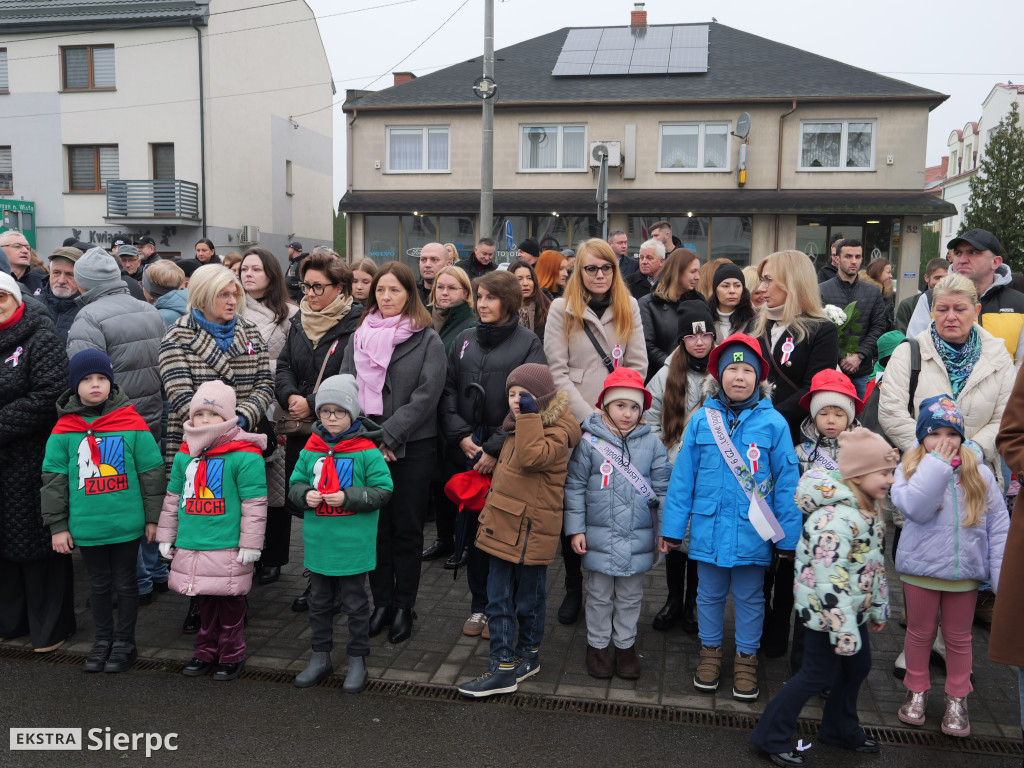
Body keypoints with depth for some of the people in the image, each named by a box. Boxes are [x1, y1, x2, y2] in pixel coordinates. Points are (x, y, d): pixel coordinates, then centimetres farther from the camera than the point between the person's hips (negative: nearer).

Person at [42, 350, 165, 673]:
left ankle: (125, 642, 25)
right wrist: (57, 526, 2)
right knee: (98, 584, 16)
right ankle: (102, 639, 32)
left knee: (125, 582, 11)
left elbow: (152, 472, -1)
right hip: (86, 526, 2)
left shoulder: (131, 424, -6)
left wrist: (153, 518, 0)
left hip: (126, 523, -2)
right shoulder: (64, 429, -2)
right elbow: (53, 479, 3)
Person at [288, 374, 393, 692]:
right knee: (319, 601, 17)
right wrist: (305, 494, -11)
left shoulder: (366, 451, -11)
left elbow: (382, 491, -11)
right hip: (318, 543, 5)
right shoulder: (310, 450, 2)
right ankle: (320, 657, 33)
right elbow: (294, 484, 11)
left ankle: (357, 660, 24)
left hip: (353, 544, -5)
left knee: (355, 602, 9)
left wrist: (347, 498, -20)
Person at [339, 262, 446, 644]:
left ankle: (404, 606, 17)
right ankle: (382, 602, 22)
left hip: (411, 447, -3)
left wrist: (389, 435, -15)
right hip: (365, 446, 3)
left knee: (407, 529, 5)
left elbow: (426, 394, -10)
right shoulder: (360, 336, 10)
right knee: (375, 526, 9)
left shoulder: (427, 340, -1)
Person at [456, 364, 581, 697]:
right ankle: (503, 667, 14)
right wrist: (491, 512, 27)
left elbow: (530, 457, -33)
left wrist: (529, 416, -27)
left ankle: (528, 654, 30)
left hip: (531, 532, -8)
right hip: (502, 527, 8)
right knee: (498, 601, 8)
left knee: (528, 601, 10)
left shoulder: (556, 432, -13)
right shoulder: (517, 427, 13)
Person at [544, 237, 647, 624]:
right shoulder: (562, 309, 2)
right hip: (573, 421, -1)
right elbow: (557, 371, -4)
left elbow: (637, 366, 6)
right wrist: (589, 416, -11)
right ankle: (573, 585, 21)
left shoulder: (629, 308, 9)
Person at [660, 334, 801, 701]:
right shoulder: (702, 419, -4)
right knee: (709, 594, 18)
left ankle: (746, 657, 34)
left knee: (750, 598, 15)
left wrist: (789, 536, -4)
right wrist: (672, 527, 0)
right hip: (708, 527, 1)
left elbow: (786, 481, -4)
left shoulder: (773, 422, -8)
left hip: (752, 530, -1)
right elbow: (683, 475, 0)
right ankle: (711, 651, 38)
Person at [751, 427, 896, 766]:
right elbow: (829, 577, -31)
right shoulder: (836, 515, -29)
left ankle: (840, 729, 42)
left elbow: (874, 565, 16)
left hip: (855, 609, 9)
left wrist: (879, 608, 22)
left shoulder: (868, 508, 5)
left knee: (858, 665, 20)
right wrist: (843, 628, -28)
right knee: (819, 674, 1)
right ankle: (771, 737, 15)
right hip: (828, 611, -9)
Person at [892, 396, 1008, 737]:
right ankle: (917, 690, 32)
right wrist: (937, 463, -24)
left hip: (965, 573, 1)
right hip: (921, 569, -1)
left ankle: (957, 698, 31)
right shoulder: (910, 469, -7)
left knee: (958, 637, 15)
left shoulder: (980, 475, -3)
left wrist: (1003, 578, -6)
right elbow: (915, 508, -27)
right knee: (920, 632, 14)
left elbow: (999, 527, -1)